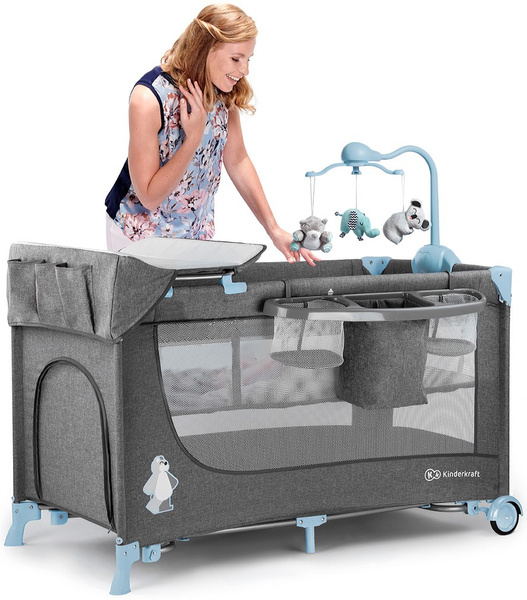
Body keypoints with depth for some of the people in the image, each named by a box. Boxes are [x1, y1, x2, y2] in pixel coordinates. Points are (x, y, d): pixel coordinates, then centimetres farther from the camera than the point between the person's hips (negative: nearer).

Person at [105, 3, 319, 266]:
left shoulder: (225, 92, -9)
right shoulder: (149, 98, -28)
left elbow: (237, 160, 3)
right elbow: (150, 197, -26)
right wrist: (193, 138, -31)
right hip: (139, 233, -5)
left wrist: (274, 230, -2)